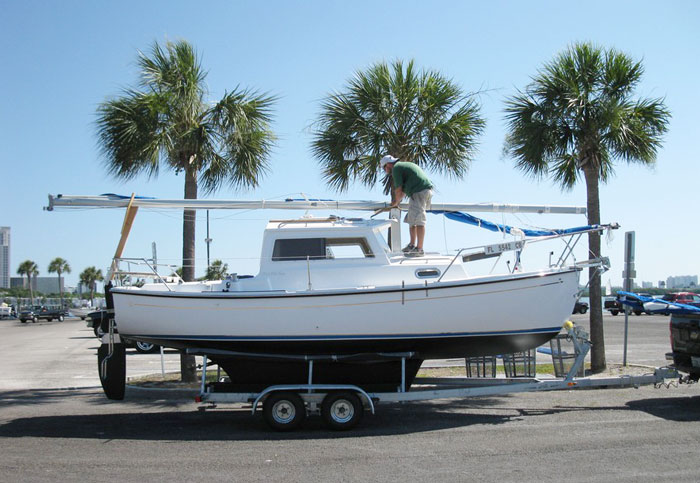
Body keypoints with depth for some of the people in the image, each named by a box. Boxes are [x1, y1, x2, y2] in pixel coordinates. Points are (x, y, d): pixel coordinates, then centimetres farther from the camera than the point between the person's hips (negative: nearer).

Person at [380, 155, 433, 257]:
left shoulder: (396, 168, -2)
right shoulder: (404, 165, 28)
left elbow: (398, 190, -3)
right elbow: (404, 189, 33)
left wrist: (396, 202, 14)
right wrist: (396, 202, 35)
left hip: (419, 193, -10)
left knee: (418, 221, -11)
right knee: (411, 219, 16)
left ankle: (419, 249, -13)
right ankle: (412, 244, 21)